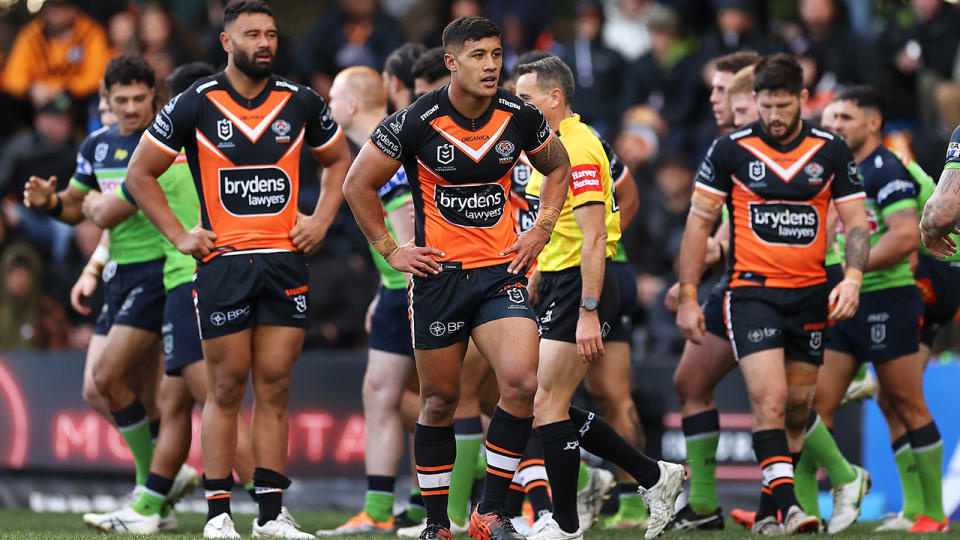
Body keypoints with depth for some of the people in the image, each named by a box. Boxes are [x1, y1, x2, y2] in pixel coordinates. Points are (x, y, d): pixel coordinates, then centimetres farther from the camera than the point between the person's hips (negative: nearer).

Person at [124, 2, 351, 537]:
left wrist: (321, 220, 10)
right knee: (227, 387, -2)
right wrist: (179, 234, -1)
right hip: (223, 262, -3)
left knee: (275, 386, 2)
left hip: (286, 261, 3)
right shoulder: (195, 105, -3)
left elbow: (338, 159, 23)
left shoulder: (300, 103, 5)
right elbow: (140, 174, 5)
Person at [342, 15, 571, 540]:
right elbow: (358, 185, 1)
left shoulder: (520, 118, -2)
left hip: (501, 273, 2)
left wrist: (541, 230, 9)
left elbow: (557, 167, 19)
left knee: (521, 382, -17)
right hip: (438, 275, -2)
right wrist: (391, 250, 0)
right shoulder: (415, 122, -11)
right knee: (439, 399, 5)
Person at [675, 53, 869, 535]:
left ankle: (769, 511, 20)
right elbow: (699, 223, 1)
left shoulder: (831, 152, 2)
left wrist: (852, 279, -11)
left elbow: (856, 222, 6)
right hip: (751, 292, -3)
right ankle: (786, 506, -21)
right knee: (769, 399, -17)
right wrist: (688, 297, -2)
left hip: (811, 296, 3)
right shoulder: (730, 150, -3)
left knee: (797, 406, 7)